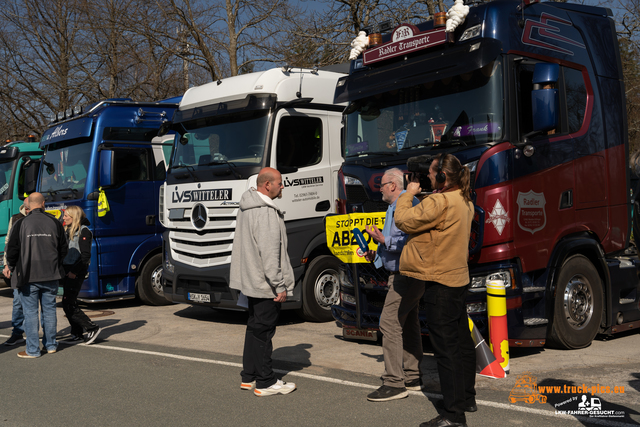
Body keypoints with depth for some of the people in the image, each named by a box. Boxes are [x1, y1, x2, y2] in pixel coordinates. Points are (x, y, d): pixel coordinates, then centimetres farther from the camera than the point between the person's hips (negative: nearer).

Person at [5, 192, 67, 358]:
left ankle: (32, 349, 5)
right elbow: (63, 248, 8)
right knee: (49, 309, 13)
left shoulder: (21, 224, -6)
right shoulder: (54, 223, 2)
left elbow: (12, 249, -4)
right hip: (51, 276, 3)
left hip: (28, 276, -3)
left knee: (30, 311, 3)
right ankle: (50, 345, 20)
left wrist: (12, 267, 15)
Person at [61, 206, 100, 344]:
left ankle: (92, 328, -5)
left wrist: (74, 271, -19)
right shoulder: (68, 231, 17)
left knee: (68, 304, -11)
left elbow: (86, 256, -15)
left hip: (76, 272, -9)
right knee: (70, 303, 8)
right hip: (66, 270, 9)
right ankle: (77, 334, 16)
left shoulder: (83, 231, -9)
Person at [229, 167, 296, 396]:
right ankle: (265, 383, 6)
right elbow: (269, 253, -24)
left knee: (254, 328, 17)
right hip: (264, 283, -10)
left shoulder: (247, 207, 13)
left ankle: (249, 377, 26)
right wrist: (280, 286, -19)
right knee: (263, 330, -3)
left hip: (251, 281, 10)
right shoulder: (266, 213, -20)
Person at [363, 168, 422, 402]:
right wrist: (376, 255, 20)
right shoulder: (397, 206, 20)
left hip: (405, 275, -11)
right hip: (407, 275, 11)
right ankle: (412, 377, 23)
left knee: (390, 323, -11)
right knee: (409, 324, 14)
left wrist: (384, 240, -21)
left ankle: (394, 382, -8)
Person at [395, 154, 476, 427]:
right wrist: (420, 197, 9)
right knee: (462, 341, 18)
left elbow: (404, 221, -18)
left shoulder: (440, 202, -20)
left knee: (445, 347, -5)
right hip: (459, 278, 10)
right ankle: (467, 398, 31)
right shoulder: (464, 201, 12)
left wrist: (408, 194, -2)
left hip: (440, 281, -10)